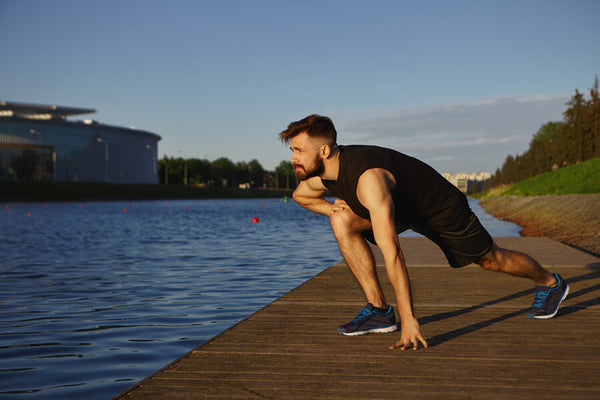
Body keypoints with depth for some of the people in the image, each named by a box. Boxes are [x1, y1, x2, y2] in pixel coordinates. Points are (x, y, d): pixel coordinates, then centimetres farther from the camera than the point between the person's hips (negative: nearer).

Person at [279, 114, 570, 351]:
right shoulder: (317, 174, -17)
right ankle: (378, 310, -8)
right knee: (343, 223, -15)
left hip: (441, 206, -7)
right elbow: (300, 195, 10)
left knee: (491, 260, 11)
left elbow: (392, 253, -47)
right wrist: (333, 209, -11)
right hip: (401, 207, 7)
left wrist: (408, 321, -48)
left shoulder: (368, 179, -43)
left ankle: (550, 284, 42)